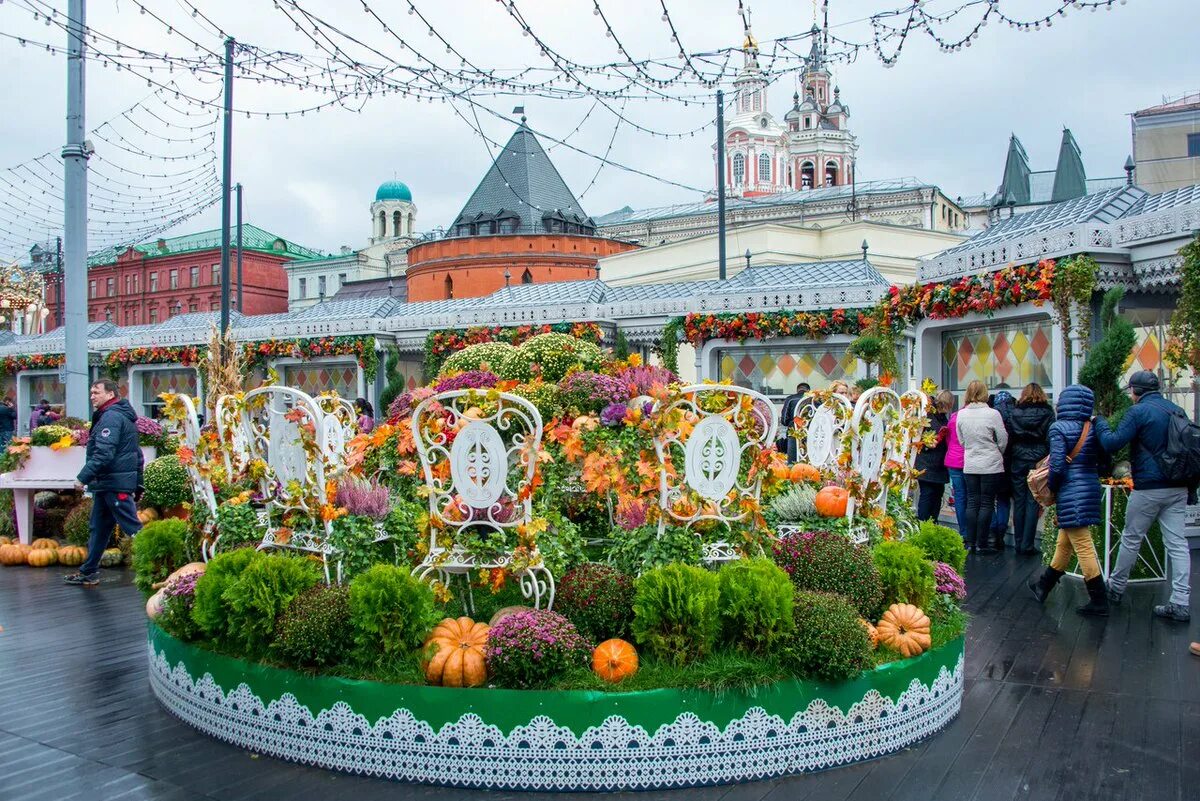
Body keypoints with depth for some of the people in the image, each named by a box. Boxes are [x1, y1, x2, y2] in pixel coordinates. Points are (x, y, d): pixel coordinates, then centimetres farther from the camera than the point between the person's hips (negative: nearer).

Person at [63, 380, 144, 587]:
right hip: (107, 484, 11)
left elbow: (103, 454, -23)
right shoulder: (123, 415, 18)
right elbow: (136, 454, 21)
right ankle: (89, 572, 24)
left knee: (133, 527, -9)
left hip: (115, 484, -11)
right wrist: (138, 484, 22)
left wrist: (83, 477, -18)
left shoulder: (111, 417, -14)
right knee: (98, 527, 16)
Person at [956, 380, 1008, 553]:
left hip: (970, 465, 4)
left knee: (972, 503, 10)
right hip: (991, 465, -4)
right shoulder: (992, 414, -13)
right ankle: (981, 544, 5)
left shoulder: (961, 414, -2)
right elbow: (1003, 440, -4)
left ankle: (970, 542, 12)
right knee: (987, 504, 3)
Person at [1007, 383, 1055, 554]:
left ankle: (1018, 543, 13)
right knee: (1033, 502, 1)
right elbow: (1050, 440, -5)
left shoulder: (1014, 413, 4)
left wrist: (1009, 459, 9)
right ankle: (1027, 544, -1)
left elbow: (1008, 438, 3)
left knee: (1019, 501, 9)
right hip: (1038, 461, -2)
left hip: (1017, 461, 2)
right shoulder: (1047, 413, -1)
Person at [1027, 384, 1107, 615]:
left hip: (1071, 493, -7)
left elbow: (1057, 466, -16)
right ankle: (1044, 586, 33)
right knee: (1064, 542, 18)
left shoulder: (1059, 428, -12)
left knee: (1083, 546, -3)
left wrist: (1050, 490, -1)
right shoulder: (1093, 428, 6)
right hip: (1091, 490, 7)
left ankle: (1099, 601, 0)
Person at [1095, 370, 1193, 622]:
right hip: (1178, 488, 6)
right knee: (1177, 543, 3)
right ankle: (1181, 603, 1)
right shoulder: (1176, 410, 10)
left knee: (1131, 539, 9)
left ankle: (1116, 588, 24)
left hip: (1149, 488, -6)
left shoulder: (1139, 411, -12)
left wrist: (1099, 422, 1)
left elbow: (1113, 443, -15)